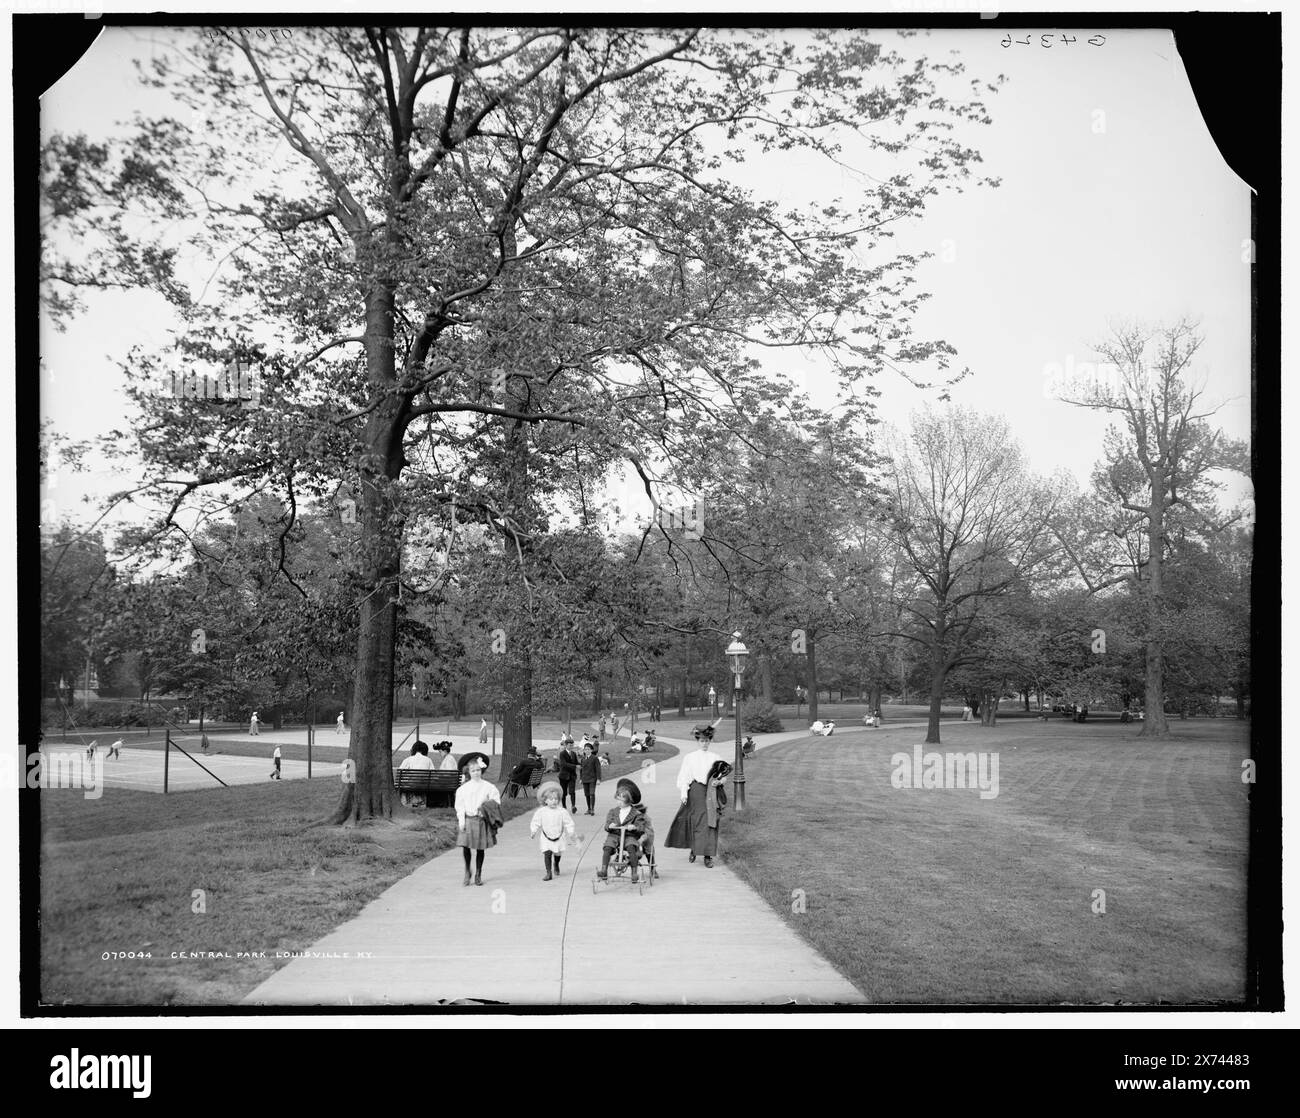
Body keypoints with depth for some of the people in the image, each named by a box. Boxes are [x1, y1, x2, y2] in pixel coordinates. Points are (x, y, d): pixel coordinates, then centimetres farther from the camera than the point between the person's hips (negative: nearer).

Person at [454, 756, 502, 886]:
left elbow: (495, 802, 2)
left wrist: (487, 808, -14)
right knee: (465, 846, -7)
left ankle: (478, 874, 18)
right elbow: (460, 805, 3)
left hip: (481, 820, 0)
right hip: (468, 820, 1)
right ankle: (467, 872, 13)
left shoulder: (488, 787, 1)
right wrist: (461, 820, -4)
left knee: (480, 848, 4)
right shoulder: (463, 788, 4)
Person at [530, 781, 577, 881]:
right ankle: (548, 873, -4)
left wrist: (571, 832, -11)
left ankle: (556, 865, 49)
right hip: (546, 838, -1)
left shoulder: (562, 811, -9)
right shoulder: (541, 812, -8)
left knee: (557, 854, 16)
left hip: (559, 837, 1)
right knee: (547, 854, -12)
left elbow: (569, 823, -4)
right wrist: (533, 831, -10)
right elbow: (536, 823, -1)